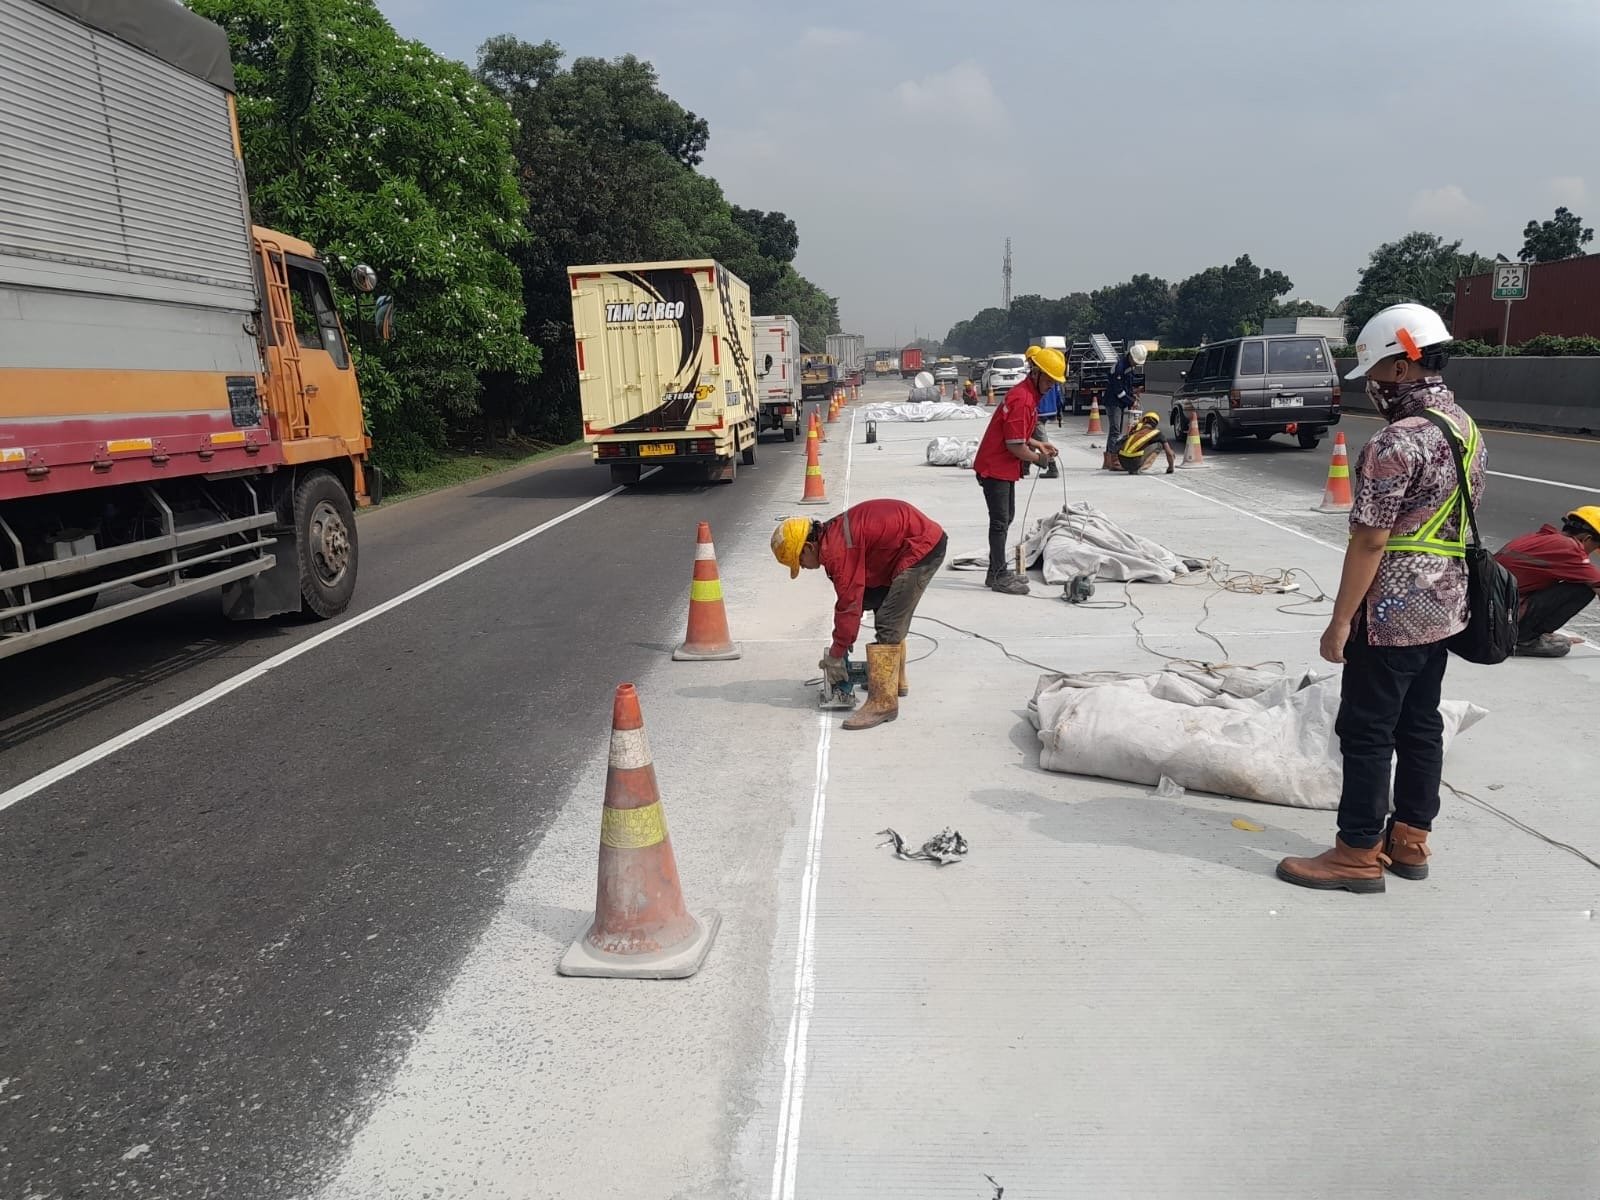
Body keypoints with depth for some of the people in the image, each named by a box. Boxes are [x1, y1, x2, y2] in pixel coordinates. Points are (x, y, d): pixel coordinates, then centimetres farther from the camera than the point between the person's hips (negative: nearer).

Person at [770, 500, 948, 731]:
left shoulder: (836, 550, -22)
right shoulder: (832, 537, 9)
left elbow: (849, 602, -20)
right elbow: (851, 594, 17)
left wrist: (835, 657, -10)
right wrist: (843, 641, 21)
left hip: (921, 546, -11)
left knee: (887, 625, -13)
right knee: (893, 619, 23)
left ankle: (883, 702, -12)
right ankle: (894, 681, 36)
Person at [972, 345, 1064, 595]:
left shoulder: (1028, 394, 10)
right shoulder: (1022, 399, -23)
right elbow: (1015, 446, -24)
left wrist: (1038, 444, 8)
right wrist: (1038, 458, -8)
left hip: (1005, 468, 11)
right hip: (995, 468, -11)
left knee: (1006, 517, 16)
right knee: (1000, 521, -5)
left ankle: (997, 571, 25)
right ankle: (999, 576, 2)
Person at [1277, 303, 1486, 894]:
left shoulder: (1397, 442, -21)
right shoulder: (1467, 428, 10)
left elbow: (1369, 540, -21)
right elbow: (1457, 521, 17)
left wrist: (1341, 619, -16)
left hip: (1393, 612, -9)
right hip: (1444, 606, 10)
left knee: (1367, 731, -1)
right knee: (1421, 724, 15)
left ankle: (1358, 853, 8)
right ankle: (1410, 840, 26)